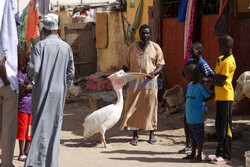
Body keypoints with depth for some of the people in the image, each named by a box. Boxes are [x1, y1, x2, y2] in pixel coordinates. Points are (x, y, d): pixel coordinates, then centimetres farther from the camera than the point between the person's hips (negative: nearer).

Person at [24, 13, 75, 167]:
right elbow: (71, 73, 3)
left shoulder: (40, 45, -7)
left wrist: (31, 78, 8)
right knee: (55, 125, 10)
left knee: (40, 124, 5)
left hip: (42, 91, -2)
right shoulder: (66, 47, 2)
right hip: (59, 91, 2)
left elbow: (33, 69, -14)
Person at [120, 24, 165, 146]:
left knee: (151, 108, 4)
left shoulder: (155, 48, 4)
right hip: (135, 82, 1)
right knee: (133, 108, 0)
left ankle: (152, 134, 16)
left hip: (150, 82, -1)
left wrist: (154, 73, -15)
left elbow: (160, 64, 4)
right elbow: (127, 65, 13)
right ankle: (135, 136, 8)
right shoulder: (133, 47, 8)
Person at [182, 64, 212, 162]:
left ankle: (199, 156, 8)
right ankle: (193, 154, 28)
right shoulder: (189, 85, 11)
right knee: (192, 137, 17)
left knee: (199, 137, 1)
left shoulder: (200, 86, -14)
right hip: (189, 116, 8)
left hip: (197, 117, -8)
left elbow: (210, 95, -9)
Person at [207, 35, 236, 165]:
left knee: (225, 127, -4)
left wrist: (206, 81, -11)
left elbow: (221, 82, -19)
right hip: (220, 97, 9)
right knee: (219, 126, 13)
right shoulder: (221, 58, 15)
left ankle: (226, 156, 2)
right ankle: (220, 153, 22)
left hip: (226, 97, -9)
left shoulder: (228, 62, -15)